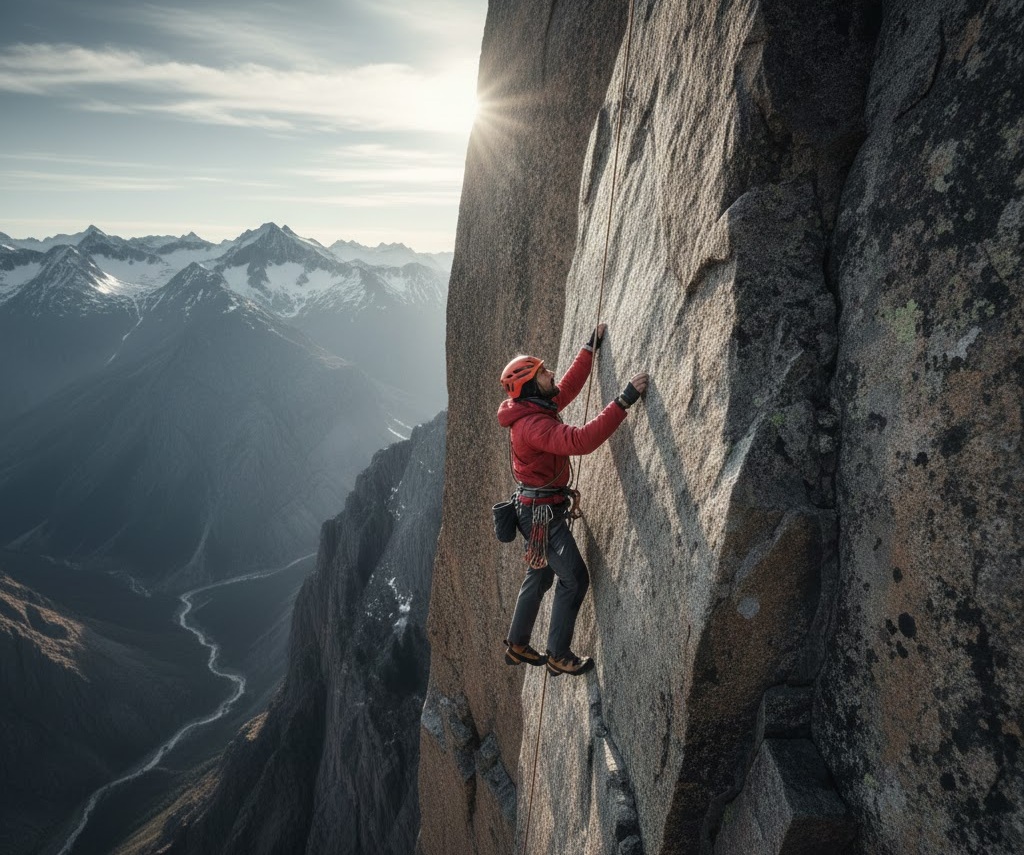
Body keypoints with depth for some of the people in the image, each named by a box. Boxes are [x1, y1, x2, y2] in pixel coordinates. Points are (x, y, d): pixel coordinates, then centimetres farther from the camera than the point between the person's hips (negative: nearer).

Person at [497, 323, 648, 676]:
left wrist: (591, 347, 17)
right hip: (543, 512, -10)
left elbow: (568, 385, 17)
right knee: (574, 578, -2)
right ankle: (559, 655, 9)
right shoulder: (533, 424, -27)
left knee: (539, 576, 20)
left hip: (538, 509, 10)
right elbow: (581, 440, -40)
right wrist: (623, 401, -41)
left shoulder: (538, 408, 3)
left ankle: (517, 646, 34)